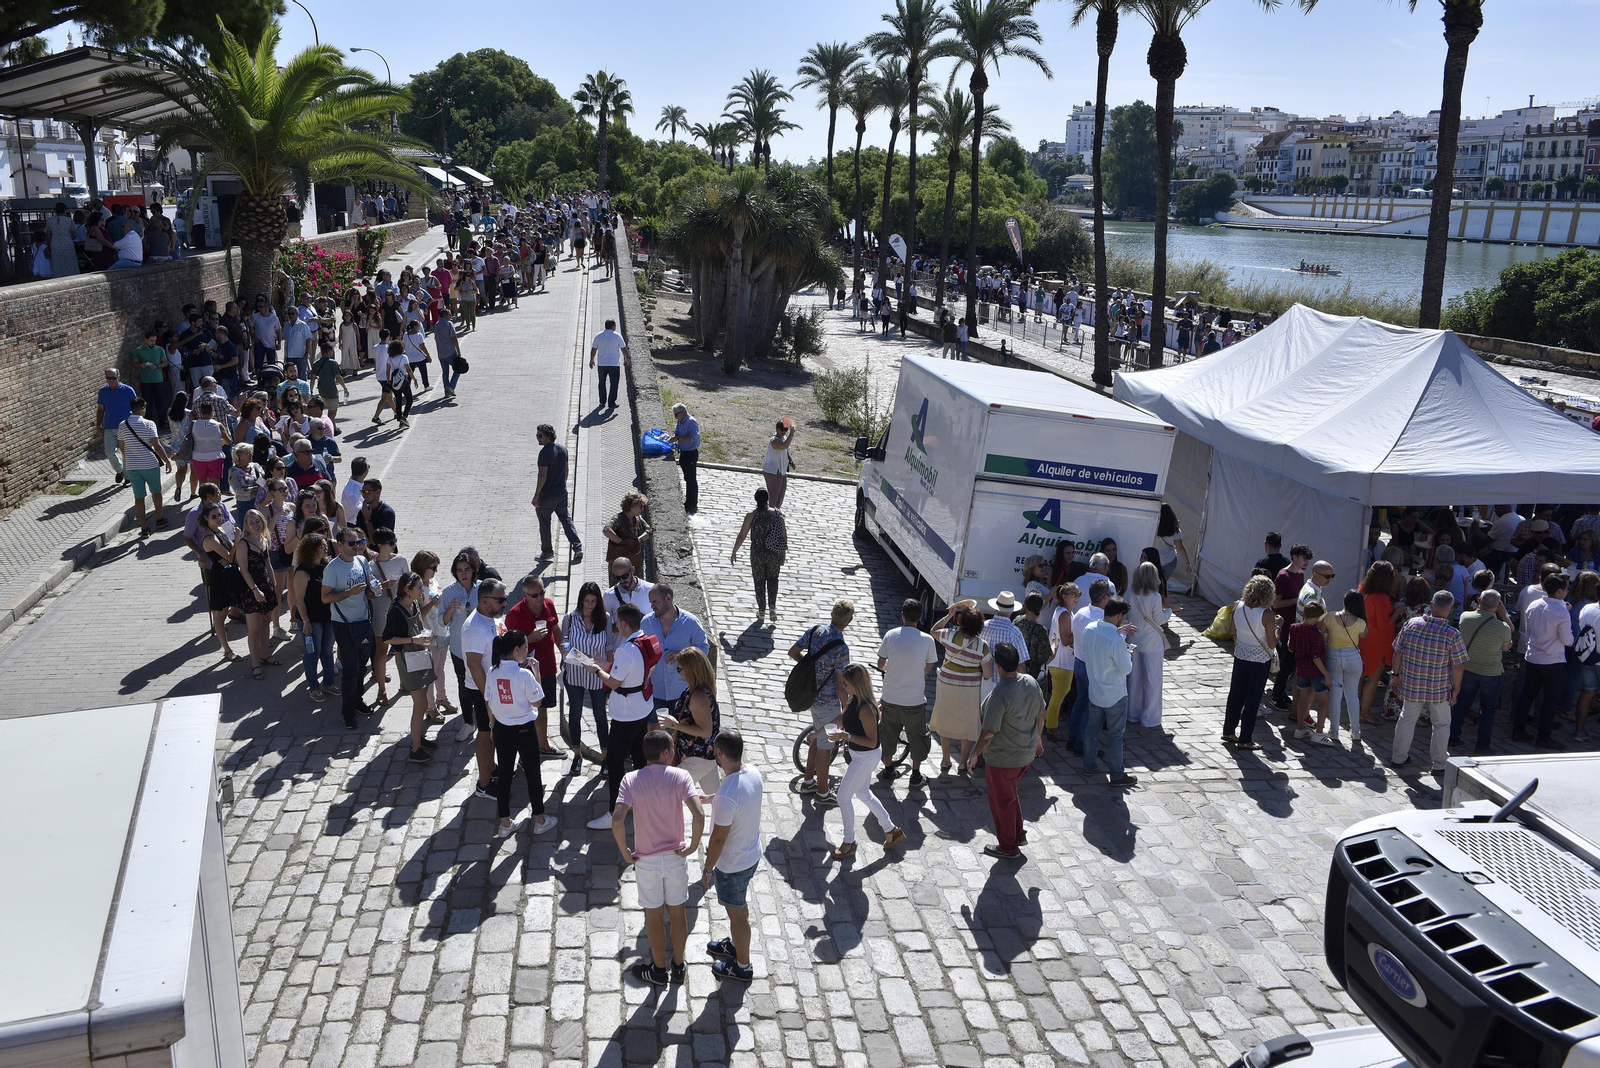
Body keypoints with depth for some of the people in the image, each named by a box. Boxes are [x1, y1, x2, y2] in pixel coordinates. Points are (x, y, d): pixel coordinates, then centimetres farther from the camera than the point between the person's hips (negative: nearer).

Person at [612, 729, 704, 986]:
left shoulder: (631, 780, -12)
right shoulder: (680, 776, -14)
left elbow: (617, 822, -23)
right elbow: (699, 815, -26)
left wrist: (626, 854, -9)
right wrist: (693, 846, -10)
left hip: (646, 861, 0)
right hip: (676, 858, 1)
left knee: (654, 917, 16)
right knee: (677, 913, 20)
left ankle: (659, 971, 33)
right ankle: (678, 967, 35)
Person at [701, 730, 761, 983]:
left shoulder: (727, 796, -37)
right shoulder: (754, 774, -11)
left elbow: (718, 839, -26)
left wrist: (707, 870, -12)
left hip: (732, 864, -8)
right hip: (752, 854, 8)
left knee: (737, 913, 14)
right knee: (739, 906, 30)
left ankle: (742, 966, 35)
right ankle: (735, 944, 53)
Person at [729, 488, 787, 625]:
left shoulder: (751, 516, -11)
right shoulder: (778, 514, -7)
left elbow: (742, 535, -8)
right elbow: (784, 535, -3)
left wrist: (734, 552, 3)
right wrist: (784, 551, 11)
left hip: (757, 553, -1)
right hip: (774, 554, 1)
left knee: (759, 581, 14)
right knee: (772, 579, 21)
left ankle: (761, 611, 20)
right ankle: (772, 606, 6)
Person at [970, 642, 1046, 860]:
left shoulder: (999, 694, -31)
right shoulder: (1031, 682, -8)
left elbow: (989, 733, -26)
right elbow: (1041, 715, 8)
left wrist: (974, 755, -11)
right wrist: (1038, 738, 25)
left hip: (1002, 759, -7)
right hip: (1026, 754, 8)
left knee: (1002, 802, 14)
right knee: (1010, 795, 29)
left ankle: (1008, 847, 29)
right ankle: (1019, 834, 42)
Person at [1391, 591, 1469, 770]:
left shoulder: (1411, 624, -10)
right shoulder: (1453, 634, -17)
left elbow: (1398, 653, -1)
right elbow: (1458, 667, -14)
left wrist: (1397, 674, 13)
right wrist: (1456, 689, -1)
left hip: (1411, 685, 2)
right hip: (1439, 689, -2)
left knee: (1407, 719, 20)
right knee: (1441, 724, 17)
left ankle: (1398, 757, 30)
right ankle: (1440, 763, 27)